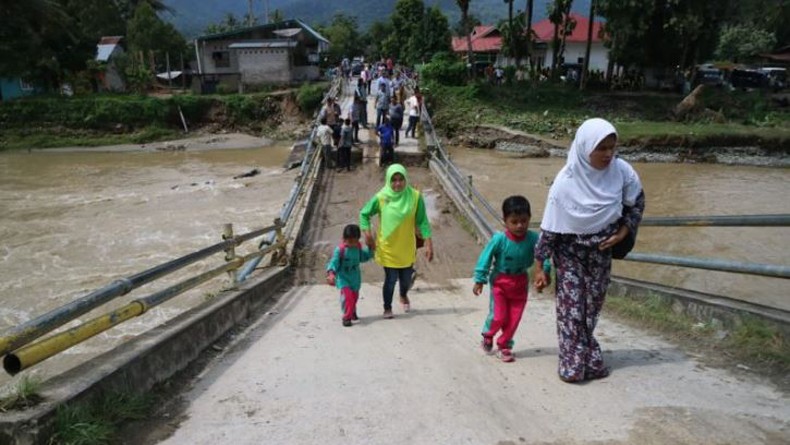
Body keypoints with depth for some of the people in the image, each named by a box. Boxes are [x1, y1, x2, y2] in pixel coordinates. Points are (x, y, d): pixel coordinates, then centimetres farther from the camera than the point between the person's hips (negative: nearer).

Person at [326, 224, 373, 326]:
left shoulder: (358, 247, -2)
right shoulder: (340, 249, -20)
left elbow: (363, 257, 14)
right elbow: (334, 262, -24)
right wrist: (331, 273, -39)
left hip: (355, 278, 6)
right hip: (343, 279, -5)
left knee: (354, 297, 18)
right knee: (347, 296, -20)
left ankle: (352, 312, 44)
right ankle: (347, 317, -6)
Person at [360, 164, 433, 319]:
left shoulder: (415, 196, -12)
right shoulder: (381, 197, -14)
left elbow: (422, 221, -7)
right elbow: (364, 214, -1)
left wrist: (428, 244, -10)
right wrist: (367, 234, -11)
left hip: (407, 247, 2)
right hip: (388, 247, -2)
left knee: (406, 278, 15)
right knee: (391, 279, 0)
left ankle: (404, 296, 50)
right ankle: (387, 307, 28)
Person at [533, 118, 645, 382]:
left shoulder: (622, 172, -16)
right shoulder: (566, 182, -24)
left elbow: (637, 202, 6)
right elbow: (549, 226, -17)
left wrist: (623, 232, -7)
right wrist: (540, 266, -13)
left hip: (601, 250, 3)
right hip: (569, 251, -3)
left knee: (592, 306, 12)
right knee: (571, 307, -3)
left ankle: (589, 361, 28)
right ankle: (573, 365, 10)